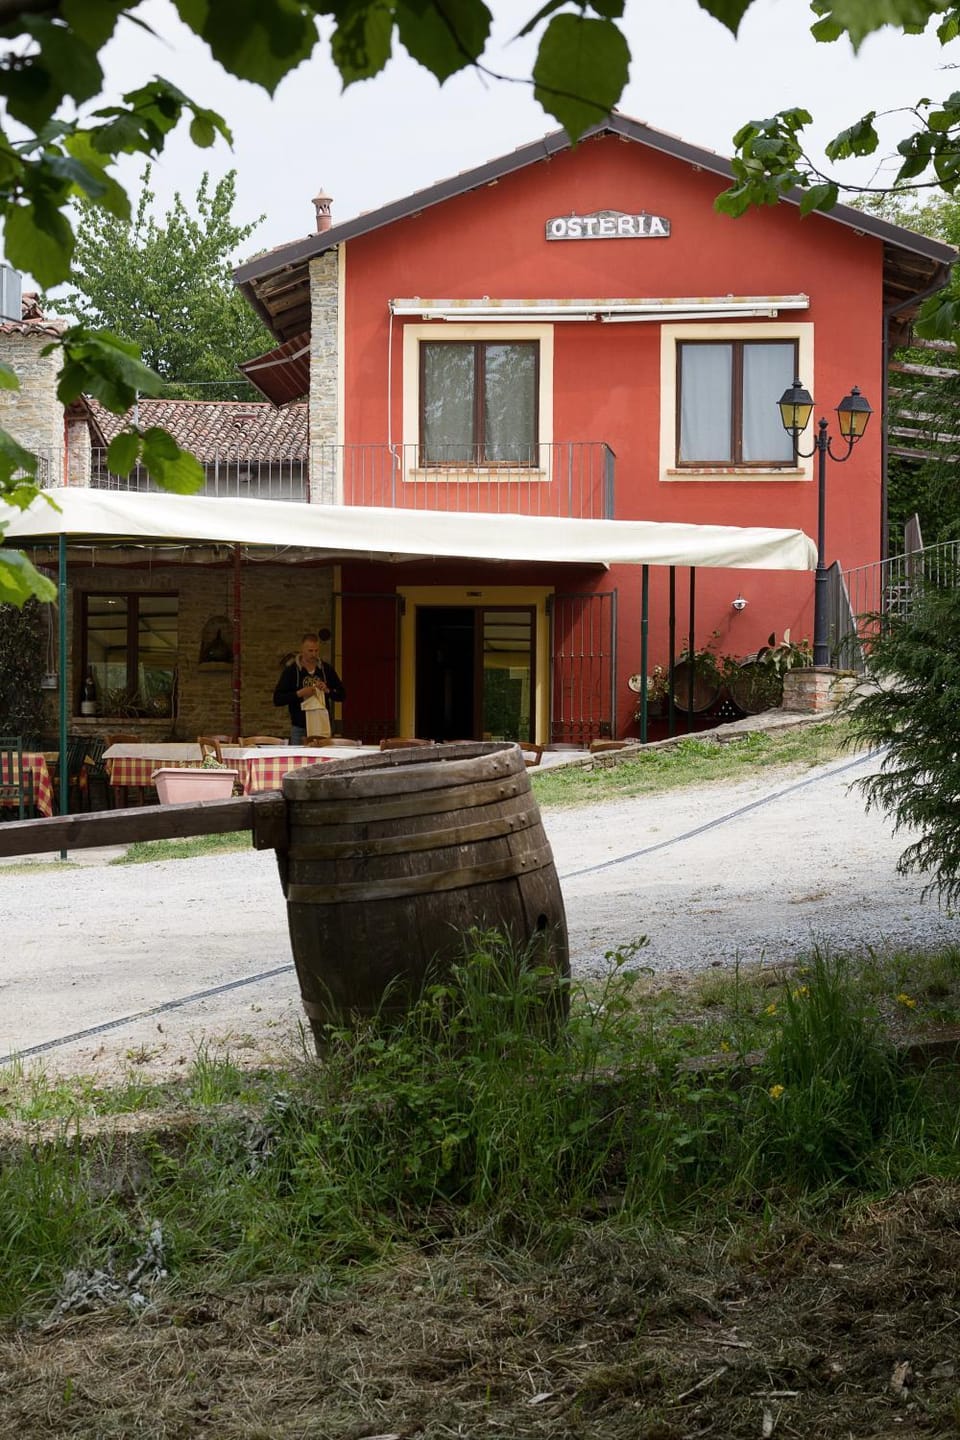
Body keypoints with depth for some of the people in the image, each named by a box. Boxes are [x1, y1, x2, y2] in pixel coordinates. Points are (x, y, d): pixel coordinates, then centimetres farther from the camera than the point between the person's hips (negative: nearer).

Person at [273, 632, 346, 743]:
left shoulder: (327, 668, 5)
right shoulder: (291, 670, -3)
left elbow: (341, 694, 10)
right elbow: (277, 699, -7)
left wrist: (327, 691, -11)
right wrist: (299, 693, -19)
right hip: (299, 729, -2)